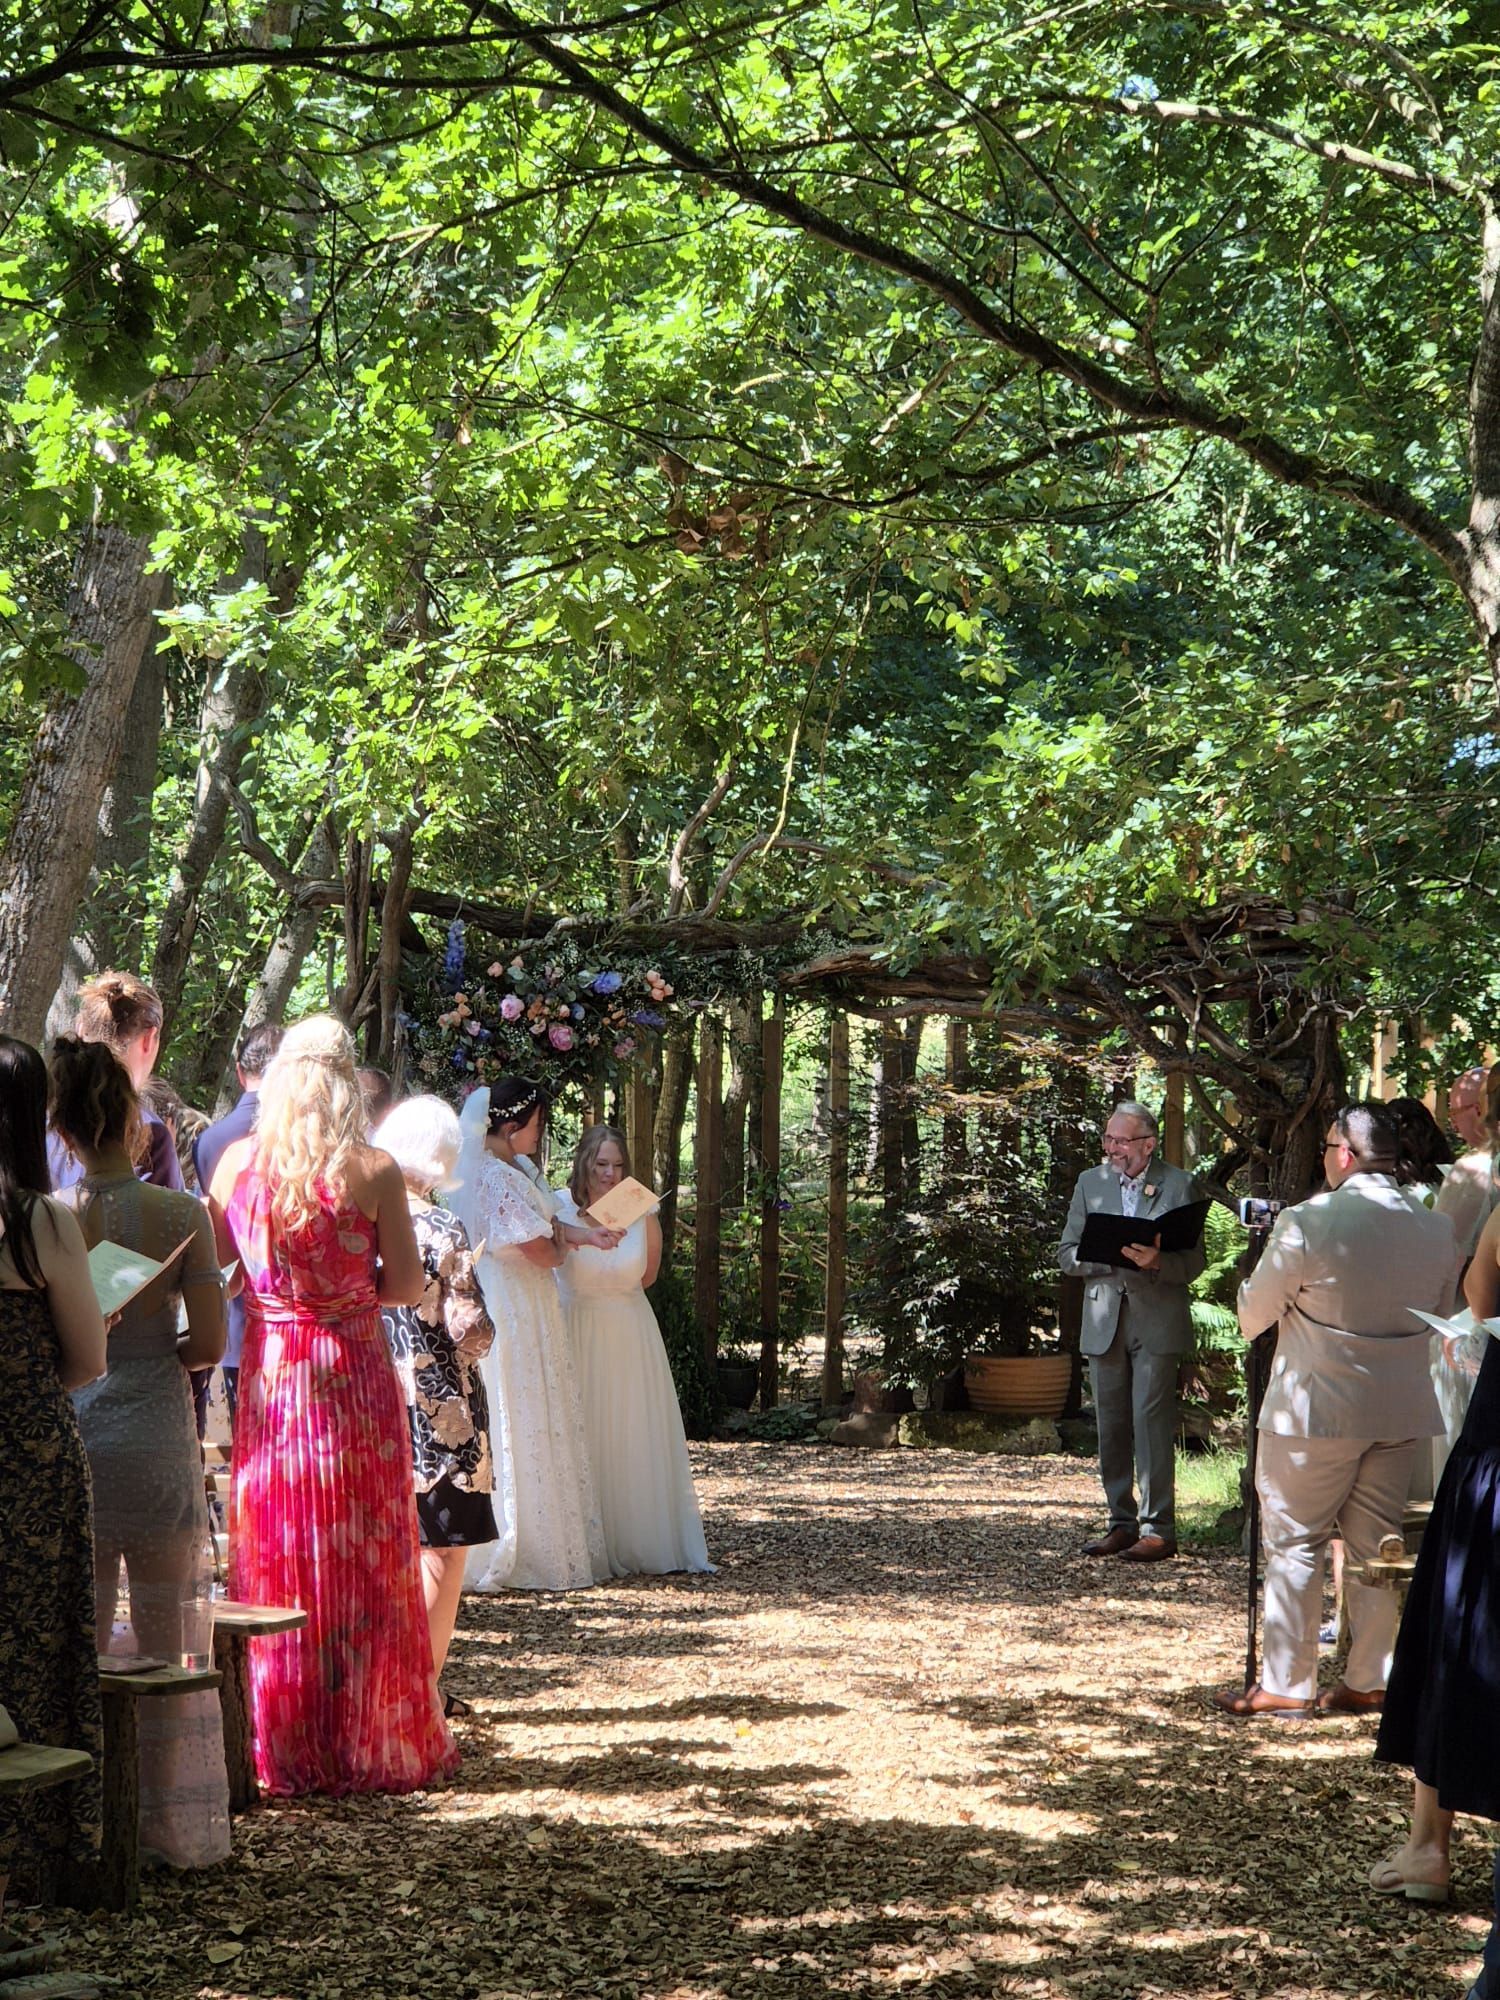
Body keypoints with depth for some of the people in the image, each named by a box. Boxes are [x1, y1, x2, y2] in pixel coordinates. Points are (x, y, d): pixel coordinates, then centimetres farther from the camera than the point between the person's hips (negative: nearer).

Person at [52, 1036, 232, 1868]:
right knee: (162, 1635, 10)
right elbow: (209, 1342, -10)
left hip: (66, 1434, 1)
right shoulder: (181, 1215, -10)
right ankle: (175, 1823, 16)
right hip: (155, 1436, -1)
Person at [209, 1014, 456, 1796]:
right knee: (362, 1559, 7)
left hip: (268, 1373, 3)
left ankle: (279, 1747, 16)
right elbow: (407, 1286, -7)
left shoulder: (236, 1161, -3)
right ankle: (371, 1745, 13)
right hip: (352, 1378, -3)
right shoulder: (374, 1172, -11)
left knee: (273, 1556, 11)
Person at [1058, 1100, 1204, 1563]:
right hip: (1104, 1321, 4)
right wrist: (1107, 1255, -11)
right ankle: (1122, 1522, 17)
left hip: (1156, 1321, -4)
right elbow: (1067, 1254, 8)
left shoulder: (1178, 1185, 1)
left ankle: (1158, 1529, -4)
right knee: (1111, 1426, 7)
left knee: (1152, 1423, -8)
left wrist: (1156, 1261, -22)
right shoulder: (1090, 1183, 11)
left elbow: (1194, 1261, -2)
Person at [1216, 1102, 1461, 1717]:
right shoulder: (1438, 1229, 1)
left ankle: (1285, 1683, 8)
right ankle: (1371, 1681, 16)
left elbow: (1253, 1315, -4)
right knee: (1375, 1542, 12)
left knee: (1295, 1541, 4)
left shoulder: (1307, 1223, -14)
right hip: (1402, 1411, 5)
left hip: (1316, 1408, -5)